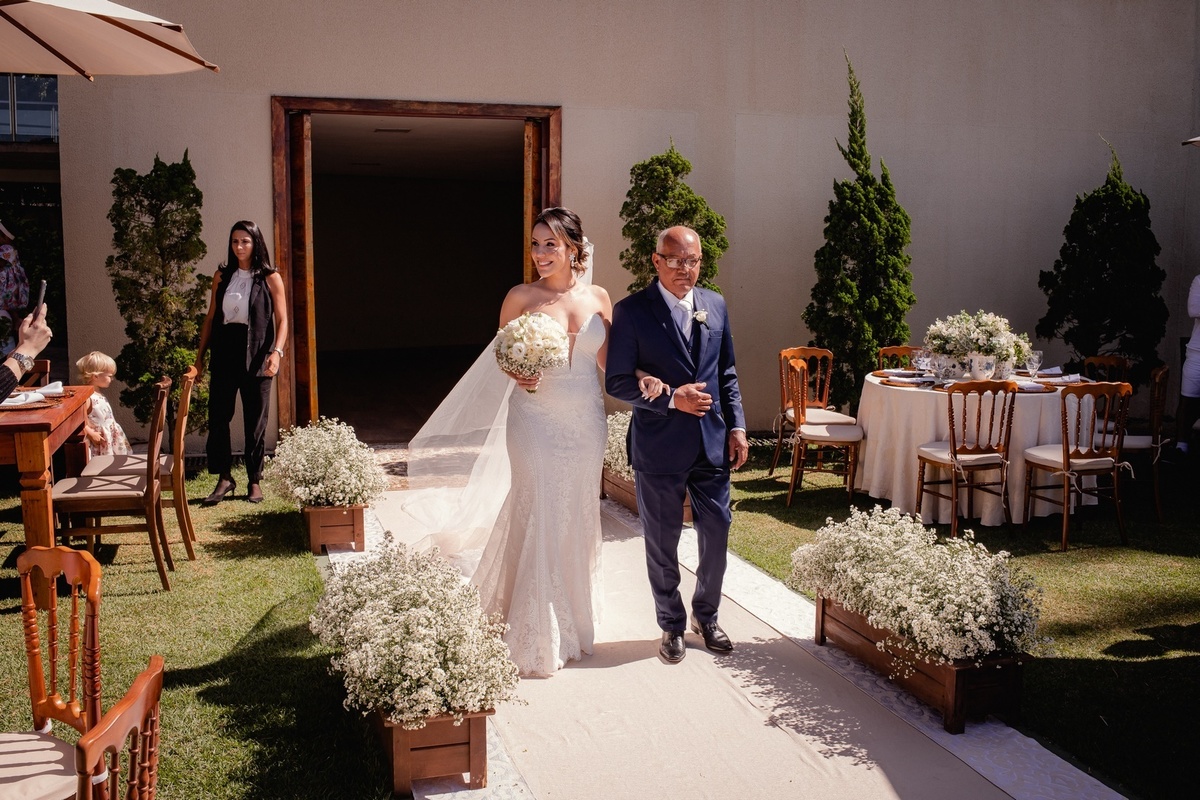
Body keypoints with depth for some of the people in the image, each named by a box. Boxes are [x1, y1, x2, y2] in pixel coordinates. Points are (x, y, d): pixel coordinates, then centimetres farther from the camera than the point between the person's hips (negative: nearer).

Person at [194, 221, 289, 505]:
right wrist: (200, 355, 9)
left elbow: (282, 320, -3)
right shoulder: (222, 276, 9)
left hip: (255, 356, -3)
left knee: (256, 422, 4)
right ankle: (224, 478, 11)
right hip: (224, 353, 3)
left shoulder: (270, 278, 0)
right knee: (218, 417, -1)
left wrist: (276, 352, -18)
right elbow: (211, 317, 12)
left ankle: (254, 481, 15)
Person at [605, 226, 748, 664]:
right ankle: (672, 625, 30)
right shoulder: (631, 311, -9)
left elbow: (727, 373, 12)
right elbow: (617, 381, -9)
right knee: (662, 542, 10)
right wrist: (671, 398, -20)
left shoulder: (715, 305, 6)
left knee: (717, 534, 11)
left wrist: (737, 426, 4)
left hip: (712, 443, 4)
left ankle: (706, 615, 35)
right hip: (659, 447, -4)